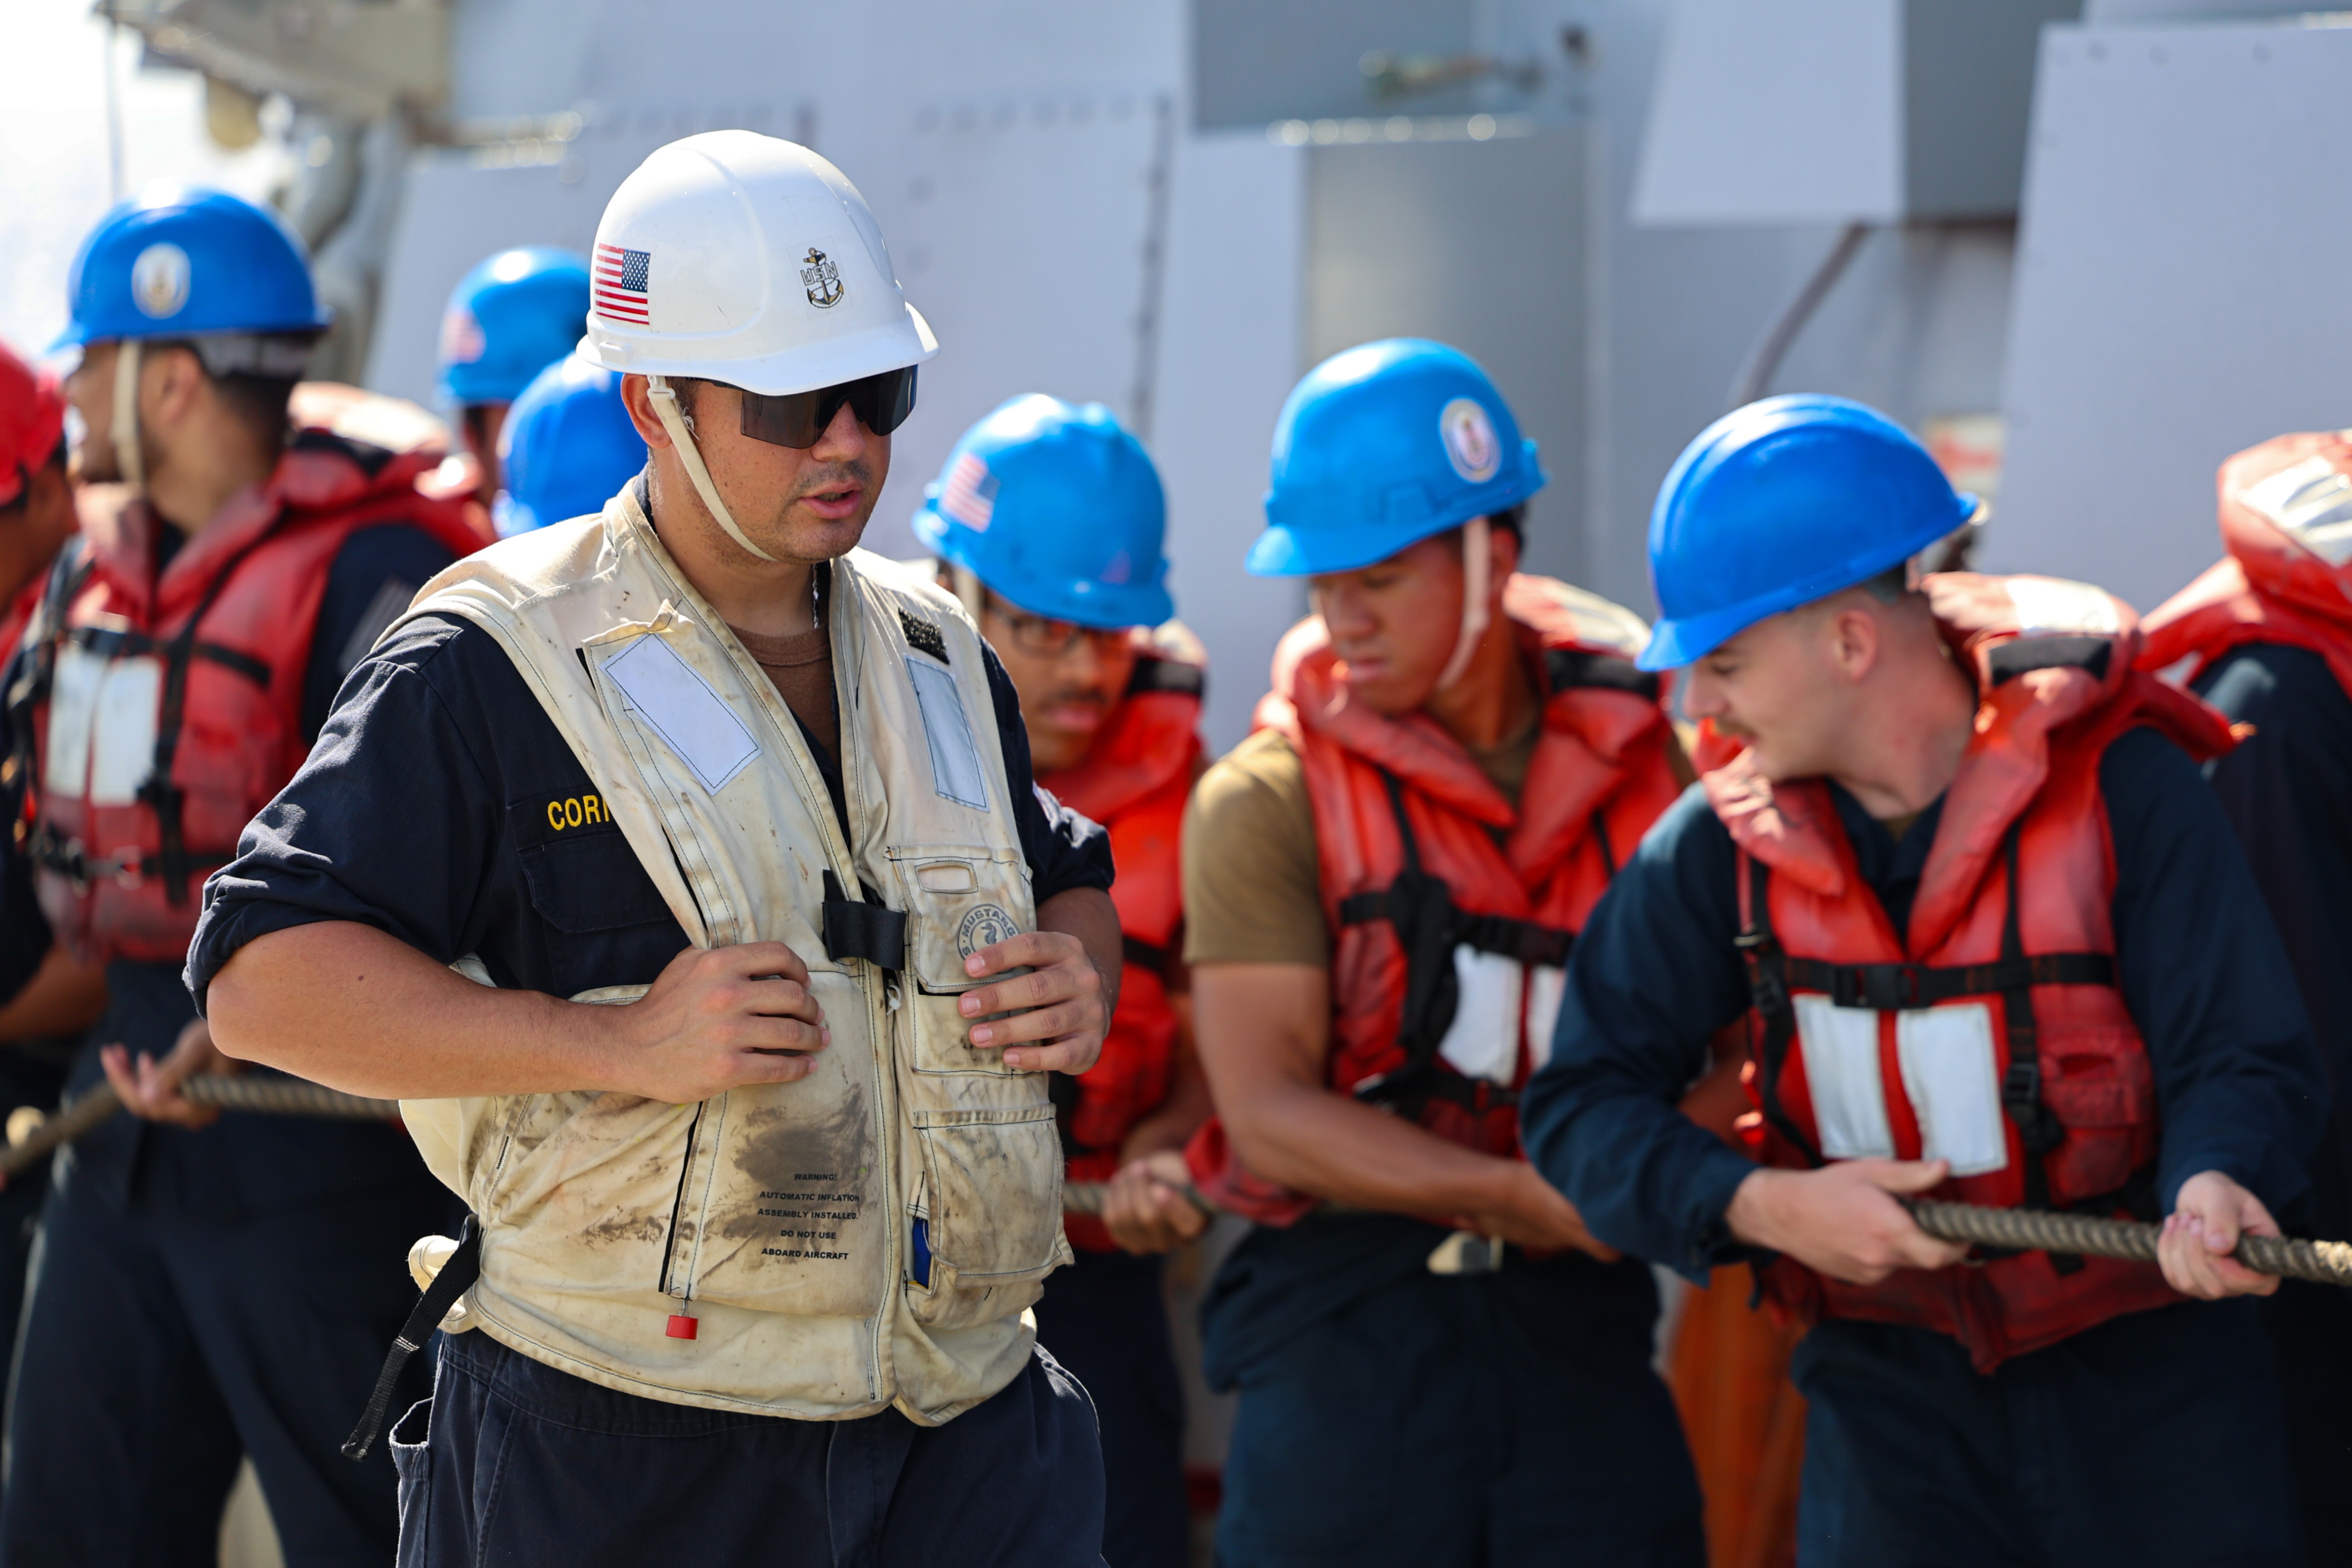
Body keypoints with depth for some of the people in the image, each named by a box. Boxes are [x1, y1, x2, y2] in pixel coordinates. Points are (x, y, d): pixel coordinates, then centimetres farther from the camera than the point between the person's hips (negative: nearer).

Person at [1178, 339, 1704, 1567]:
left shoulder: (1638, 759, 8)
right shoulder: (1267, 801, 0)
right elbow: (1269, 1114, -8)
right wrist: (1519, 1196, -15)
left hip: (1578, 1317, 2)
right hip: (1349, 1318, -2)